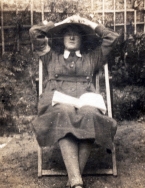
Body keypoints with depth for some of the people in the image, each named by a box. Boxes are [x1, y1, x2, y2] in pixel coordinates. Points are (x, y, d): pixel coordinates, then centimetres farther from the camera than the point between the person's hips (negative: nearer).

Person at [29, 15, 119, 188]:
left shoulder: (92, 57, 31)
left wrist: (88, 23, 30)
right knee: (64, 113, -40)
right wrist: (60, 23, 27)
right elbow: (34, 32, 21)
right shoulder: (51, 56, 30)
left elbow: (112, 37, 25)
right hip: (57, 99, -1)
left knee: (89, 114, -39)